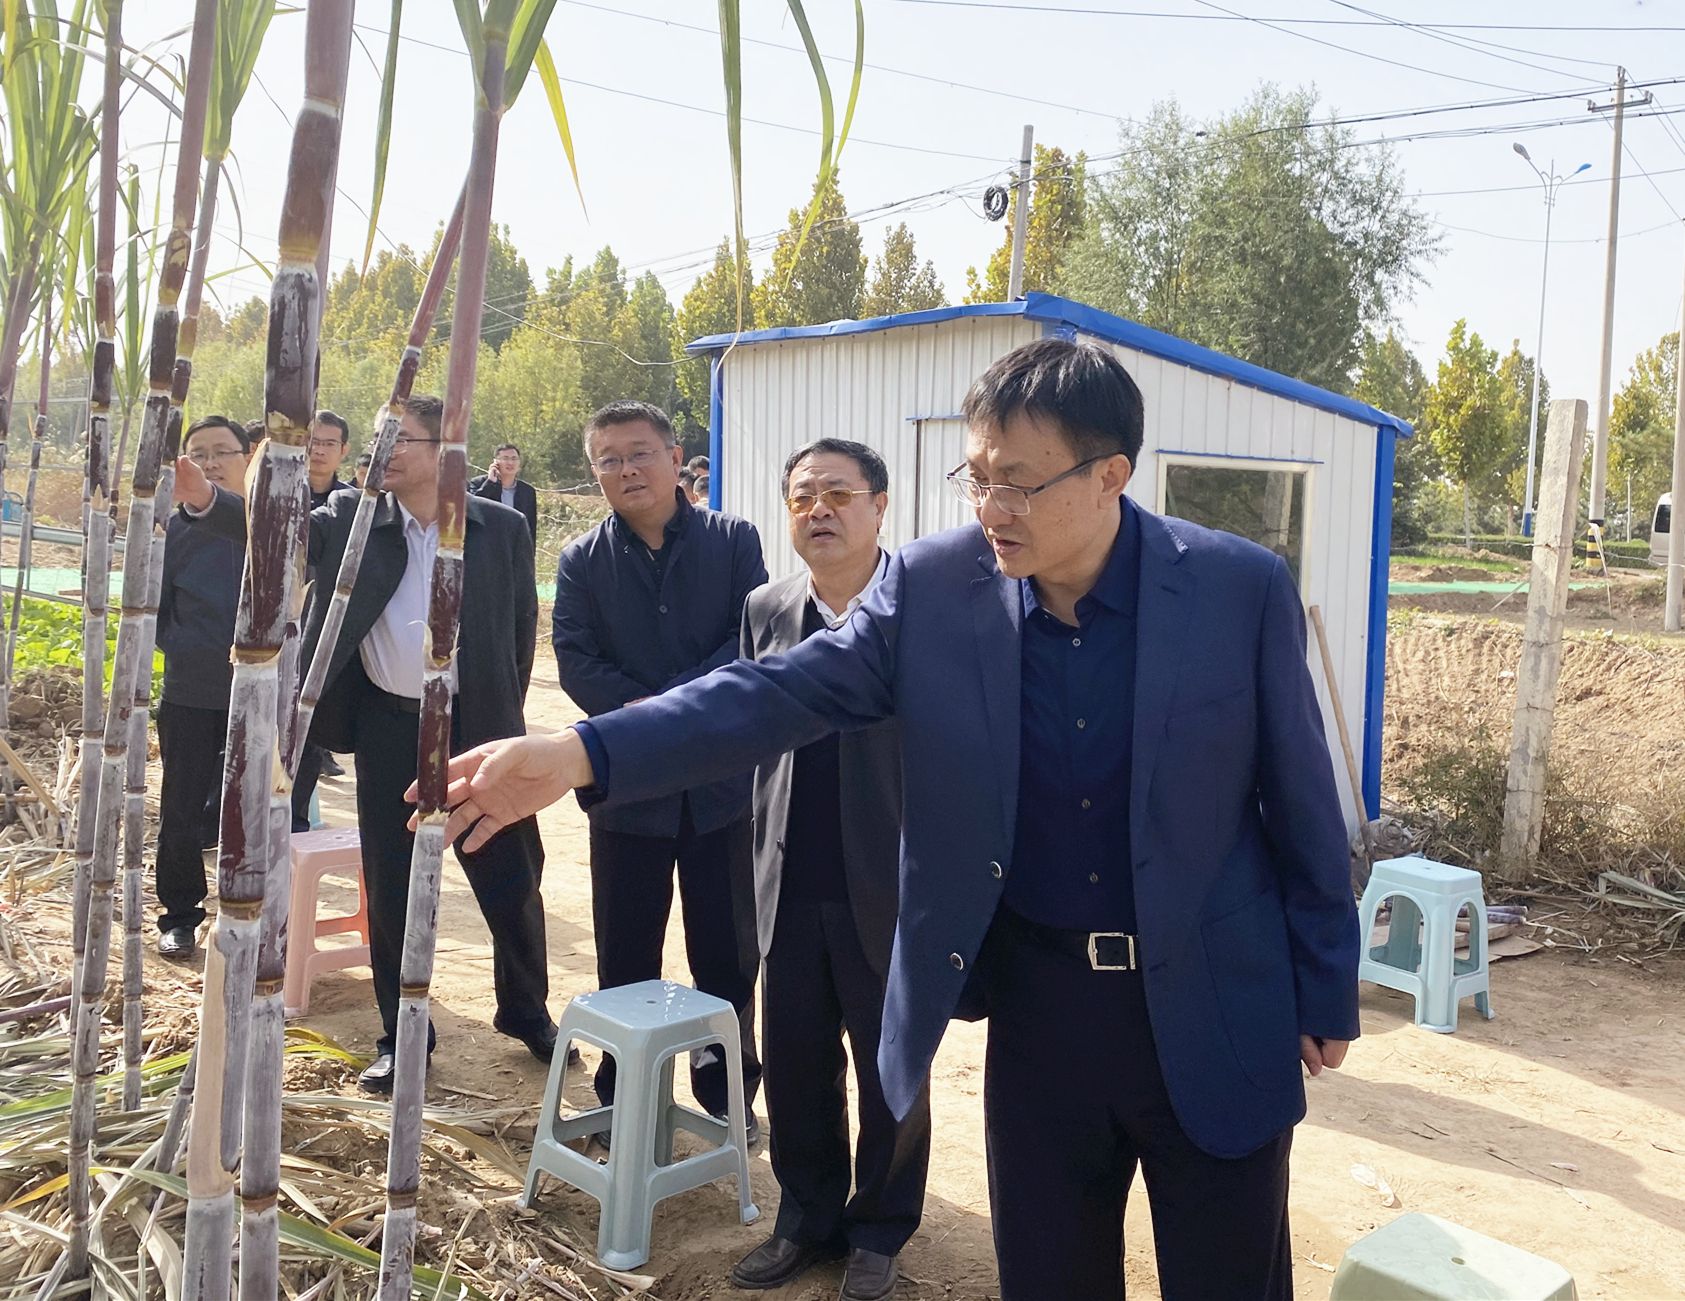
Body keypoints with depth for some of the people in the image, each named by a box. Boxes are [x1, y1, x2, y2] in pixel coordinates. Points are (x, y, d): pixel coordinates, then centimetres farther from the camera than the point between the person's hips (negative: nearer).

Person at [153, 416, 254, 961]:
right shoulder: (176, 526, -1)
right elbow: (152, 602, 7)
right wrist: (180, 648, -4)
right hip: (190, 694, 1)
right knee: (181, 808, 7)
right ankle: (180, 915, 22)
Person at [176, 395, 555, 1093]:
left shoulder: (502, 529, -2)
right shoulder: (353, 518, 0)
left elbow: (522, 628, 3)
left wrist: (501, 717, 2)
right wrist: (203, 497, -33)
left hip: (475, 725, -1)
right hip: (387, 728, 1)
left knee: (511, 882, 8)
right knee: (390, 889, 9)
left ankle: (527, 1011, 31)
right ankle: (400, 1035, 26)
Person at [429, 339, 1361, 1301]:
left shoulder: (1244, 589, -12)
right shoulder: (934, 585, -7)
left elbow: (1301, 805, -4)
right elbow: (786, 692, -13)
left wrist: (1327, 992, 3)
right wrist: (580, 753, -26)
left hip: (1214, 1012, -1)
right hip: (1038, 1002, 2)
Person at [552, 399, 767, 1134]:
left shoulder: (733, 541, -1)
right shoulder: (582, 561, 4)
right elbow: (574, 660, -6)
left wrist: (671, 703, -20)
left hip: (724, 775, -1)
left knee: (727, 946, 10)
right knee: (625, 951, 12)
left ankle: (728, 1083, 29)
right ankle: (622, 1094, 28)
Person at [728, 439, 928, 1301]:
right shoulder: (765, 611, 5)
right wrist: (764, 856, 9)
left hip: (891, 884, -4)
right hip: (791, 886, 4)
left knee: (890, 1068, 12)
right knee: (792, 1062, 14)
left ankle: (880, 1229, 32)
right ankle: (807, 1219, 35)